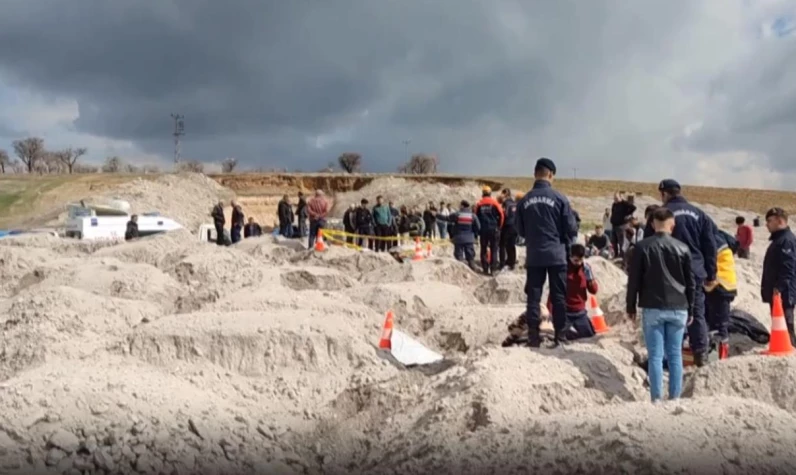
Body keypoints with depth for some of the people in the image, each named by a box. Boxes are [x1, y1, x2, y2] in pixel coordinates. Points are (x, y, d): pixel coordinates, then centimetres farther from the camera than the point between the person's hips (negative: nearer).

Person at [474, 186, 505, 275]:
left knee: (483, 249, 9)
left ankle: (485, 269, 7)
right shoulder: (495, 203, -3)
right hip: (493, 229, -1)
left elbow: (475, 216, 2)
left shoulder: (479, 204, 1)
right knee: (493, 249, 4)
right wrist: (499, 226, 8)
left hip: (483, 230, 1)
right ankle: (493, 268, -1)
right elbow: (501, 215, -6)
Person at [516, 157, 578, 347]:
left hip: (533, 256, 2)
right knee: (559, 296, 8)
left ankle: (533, 336, 4)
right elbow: (571, 229, -4)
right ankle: (560, 334, 12)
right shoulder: (559, 198, -8)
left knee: (533, 296, 5)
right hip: (556, 254, -1)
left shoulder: (524, 201, -2)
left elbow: (520, 230, 6)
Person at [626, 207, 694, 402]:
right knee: (675, 355, 8)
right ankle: (675, 397, 11)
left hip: (652, 309, -2)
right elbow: (691, 282, 7)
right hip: (678, 309, 2)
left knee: (655, 356, 0)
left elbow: (634, 280, -2)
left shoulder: (643, 247, -3)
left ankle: (657, 399, -1)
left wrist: (631, 307, 7)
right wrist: (690, 310, 16)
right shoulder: (682, 248, 3)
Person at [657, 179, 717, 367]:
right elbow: (710, 246, 10)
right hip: (696, 272, 4)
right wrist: (711, 274, 16)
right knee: (697, 313, 10)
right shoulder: (699, 214, 9)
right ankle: (701, 353, 10)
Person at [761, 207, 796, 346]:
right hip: (776, 291, 11)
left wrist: (779, 287, -26)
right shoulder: (778, 239, 20)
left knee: (784, 322, -10)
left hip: (783, 292, -11)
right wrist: (768, 288, 23)